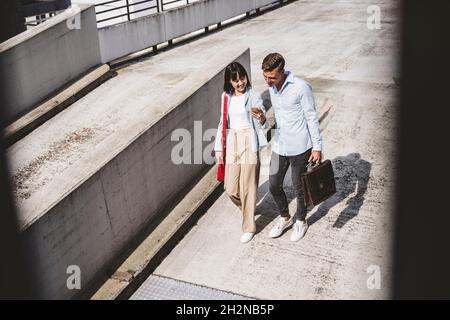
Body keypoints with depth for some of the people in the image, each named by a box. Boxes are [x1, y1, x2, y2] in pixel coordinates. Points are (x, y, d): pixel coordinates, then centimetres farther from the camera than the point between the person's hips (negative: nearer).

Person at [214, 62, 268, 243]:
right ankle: (247, 209, 36)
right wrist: (218, 148, 10)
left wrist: (261, 118, -32)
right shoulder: (226, 97, 7)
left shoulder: (254, 96, -6)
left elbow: (263, 124, -8)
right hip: (232, 143, 4)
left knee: (248, 188, -1)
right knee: (231, 189, 4)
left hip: (249, 143, -4)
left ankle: (249, 227, 15)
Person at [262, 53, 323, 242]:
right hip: (279, 146, 6)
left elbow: (312, 118, -13)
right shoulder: (272, 87, 2)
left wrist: (317, 147, -12)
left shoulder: (301, 88, -19)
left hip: (299, 148, -6)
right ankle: (285, 218, 36)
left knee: (299, 189, 10)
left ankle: (301, 221, 34)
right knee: (274, 186, 12)